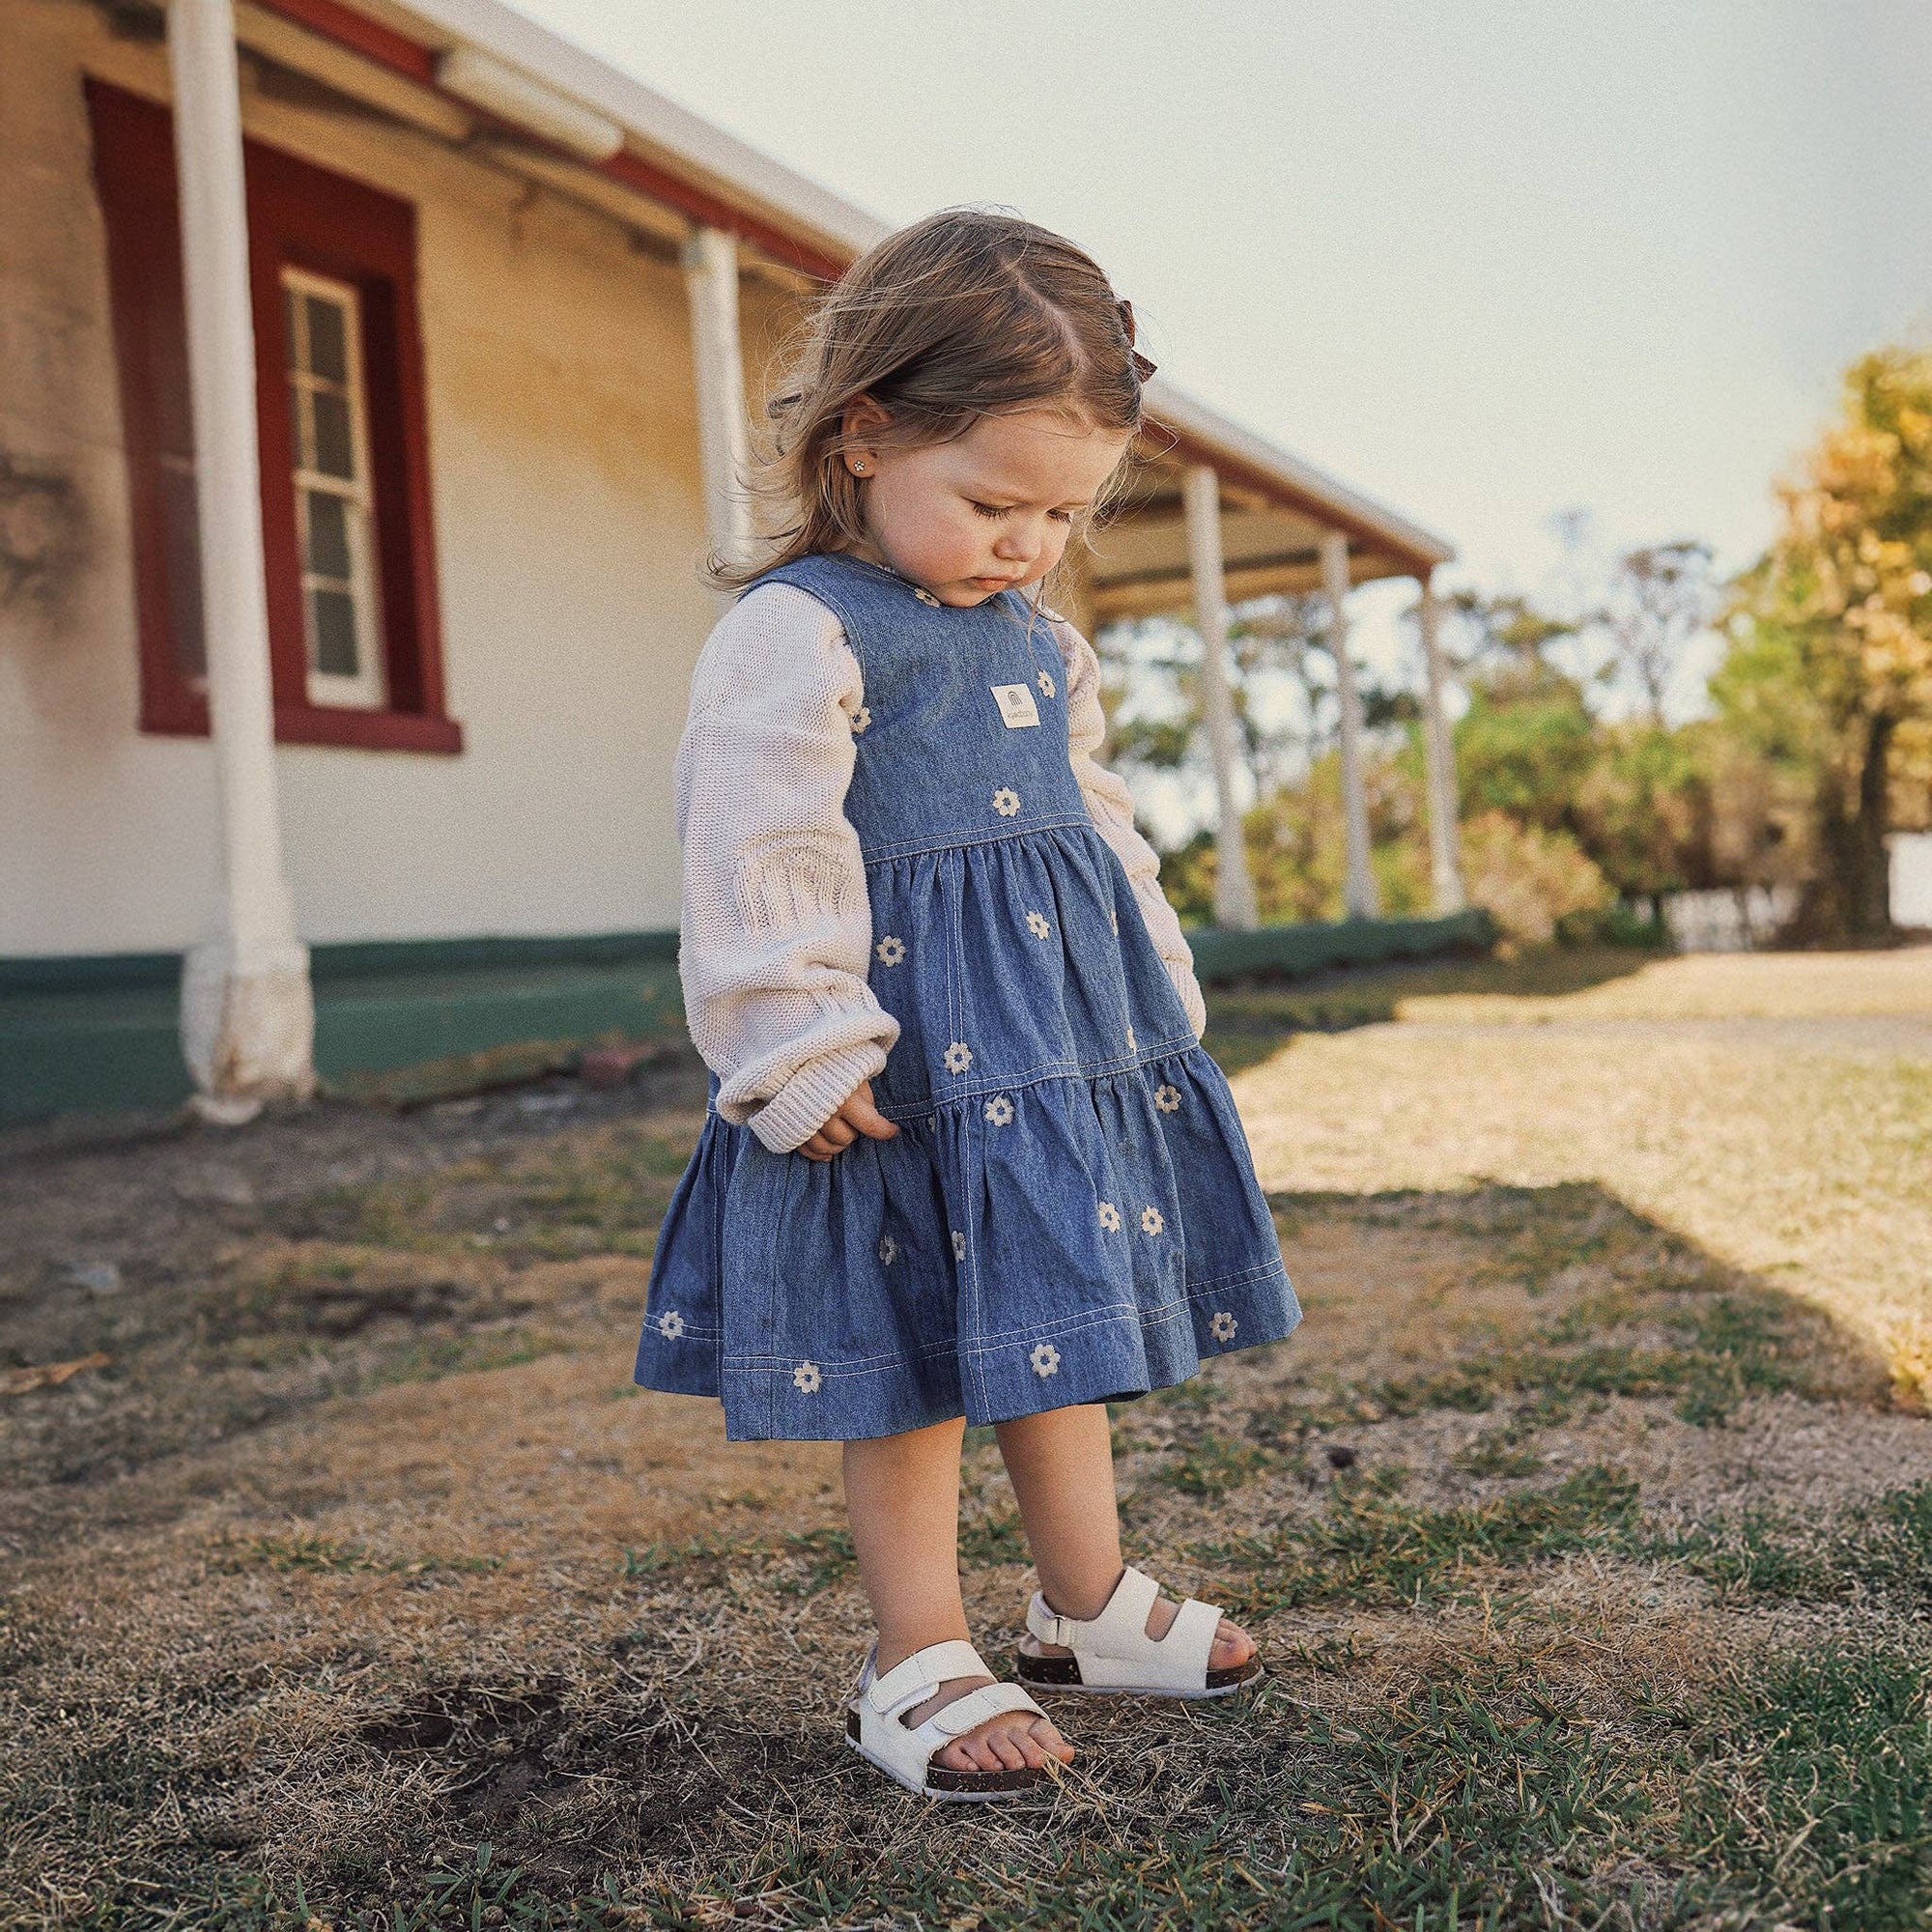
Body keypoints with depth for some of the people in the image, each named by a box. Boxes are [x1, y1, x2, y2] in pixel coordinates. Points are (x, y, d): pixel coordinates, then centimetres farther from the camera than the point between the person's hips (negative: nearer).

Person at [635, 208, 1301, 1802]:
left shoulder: (1043, 642, 13)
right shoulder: (797, 635, -14)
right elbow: (757, 855, -19)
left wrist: (1155, 979, 20)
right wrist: (802, 1051, -22)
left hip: (1068, 1030, 8)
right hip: (910, 1051, -8)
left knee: (1053, 1322, 18)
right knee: (915, 1351, 1)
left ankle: (1090, 1604, 34)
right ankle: (919, 1663, 16)